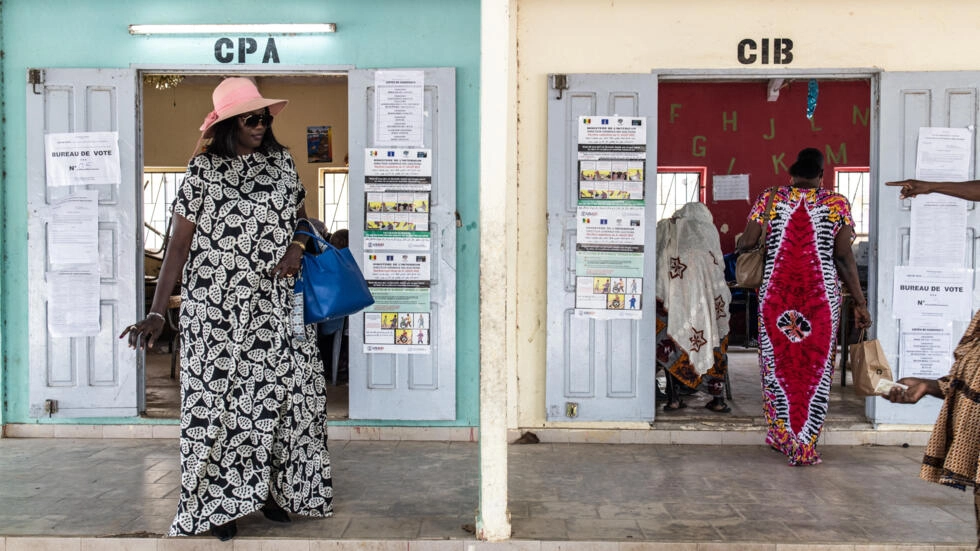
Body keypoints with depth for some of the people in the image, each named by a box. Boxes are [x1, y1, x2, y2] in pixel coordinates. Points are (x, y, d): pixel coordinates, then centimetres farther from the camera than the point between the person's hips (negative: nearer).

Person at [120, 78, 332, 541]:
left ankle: (274, 488, 19)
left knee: (283, 391, 3)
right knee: (218, 398, -1)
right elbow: (179, 243, -4)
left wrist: (297, 246, -4)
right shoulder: (205, 169, -3)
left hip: (276, 306, 4)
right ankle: (220, 502, 12)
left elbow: (300, 216, 21)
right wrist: (156, 312, -11)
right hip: (218, 308, -4)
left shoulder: (280, 161, 9)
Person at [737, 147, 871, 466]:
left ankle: (783, 436, 21)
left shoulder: (770, 198, 3)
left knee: (779, 365, 13)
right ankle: (805, 447, 9)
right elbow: (844, 256, -2)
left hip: (777, 296, 1)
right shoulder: (837, 204, 2)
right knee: (815, 370, 6)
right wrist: (860, 302, 2)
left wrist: (737, 243, 22)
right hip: (821, 298, -1)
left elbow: (747, 242, -2)